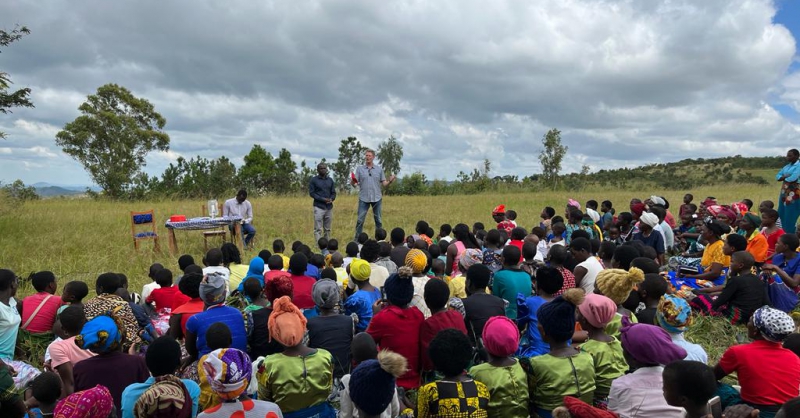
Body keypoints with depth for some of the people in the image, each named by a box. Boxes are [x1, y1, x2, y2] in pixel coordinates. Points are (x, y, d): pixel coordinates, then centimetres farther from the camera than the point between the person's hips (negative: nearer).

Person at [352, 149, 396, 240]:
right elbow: (354, 183, -1)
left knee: (378, 220, 7)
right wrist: (352, 181, -25)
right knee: (360, 220, 0)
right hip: (363, 199, -1)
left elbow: (384, 184, 5)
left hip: (376, 198, 1)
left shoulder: (379, 169, 7)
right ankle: (356, 239, 10)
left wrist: (390, 181, -16)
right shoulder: (359, 169, 4)